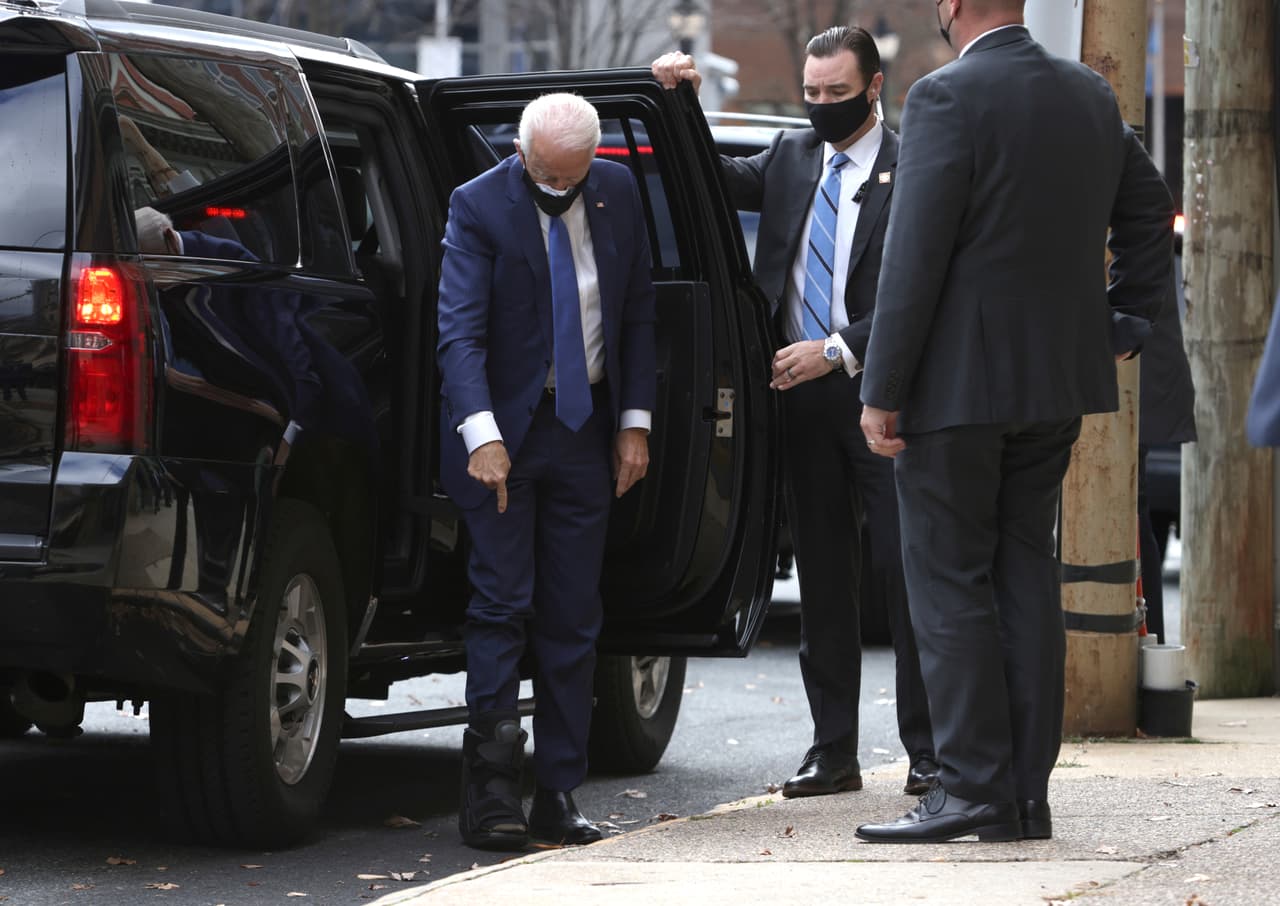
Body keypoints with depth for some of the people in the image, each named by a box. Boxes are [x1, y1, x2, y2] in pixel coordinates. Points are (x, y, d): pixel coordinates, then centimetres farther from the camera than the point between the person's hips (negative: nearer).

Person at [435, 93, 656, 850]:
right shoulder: (480, 206, -11)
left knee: (573, 617, 4)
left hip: (585, 430, 4)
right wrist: (482, 436, -28)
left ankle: (558, 799, 8)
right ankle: (492, 793, -6)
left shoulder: (618, 193, 3)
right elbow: (460, 331, -17)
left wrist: (636, 421, 3)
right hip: (503, 427, -4)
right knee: (503, 604, -9)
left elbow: (638, 312, 10)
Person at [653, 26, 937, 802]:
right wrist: (678, 103, 3)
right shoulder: (792, 159, 12)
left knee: (902, 571, -4)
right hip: (803, 393, 6)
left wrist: (837, 351, -17)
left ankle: (929, 750, 1)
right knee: (823, 578, 9)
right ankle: (835, 751, 14)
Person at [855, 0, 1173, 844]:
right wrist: (1125, 322, 23)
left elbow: (915, 257, -16)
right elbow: (1151, 211, 18)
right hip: (1058, 379, 7)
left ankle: (975, 786, -3)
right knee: (1026, 572, 10)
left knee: (949, 583, -1)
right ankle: (1028, 791, 10)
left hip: (960, 384, -7)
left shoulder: (948, 96, -15)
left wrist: (883, 390, -12)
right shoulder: (1091, 94, 8)